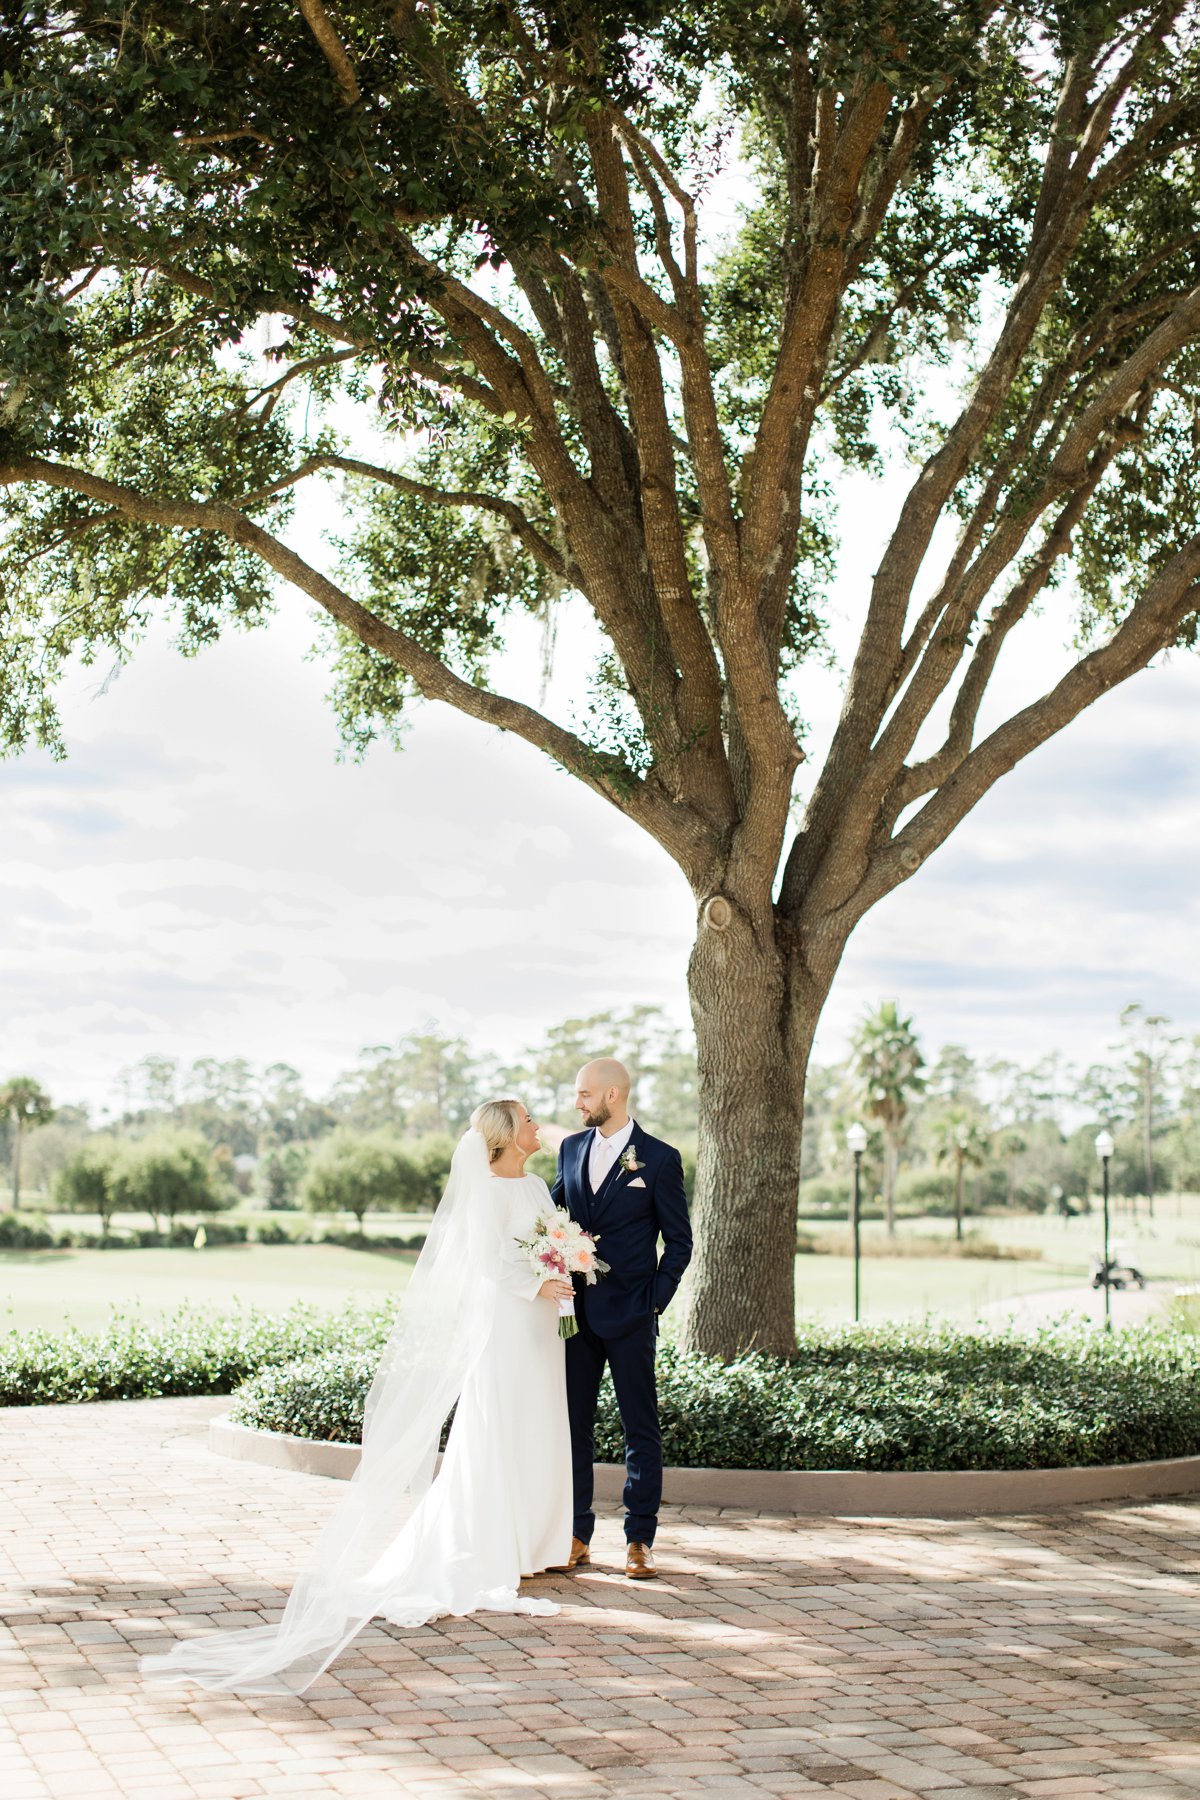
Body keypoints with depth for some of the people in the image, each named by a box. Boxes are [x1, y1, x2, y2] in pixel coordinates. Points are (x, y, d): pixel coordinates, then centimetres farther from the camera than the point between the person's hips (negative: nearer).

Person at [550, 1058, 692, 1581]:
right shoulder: (571, 1148, 9)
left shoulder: (659, 1159, -5)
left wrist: (654, 1301, -8)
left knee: (640, 1426, 2)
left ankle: (640, 1541, 8)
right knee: (572, 1423, 7)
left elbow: (679, 1241, -1)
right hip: (576, 1310, 5)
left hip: (629, 1315, -5)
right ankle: (576, 1536, 15)